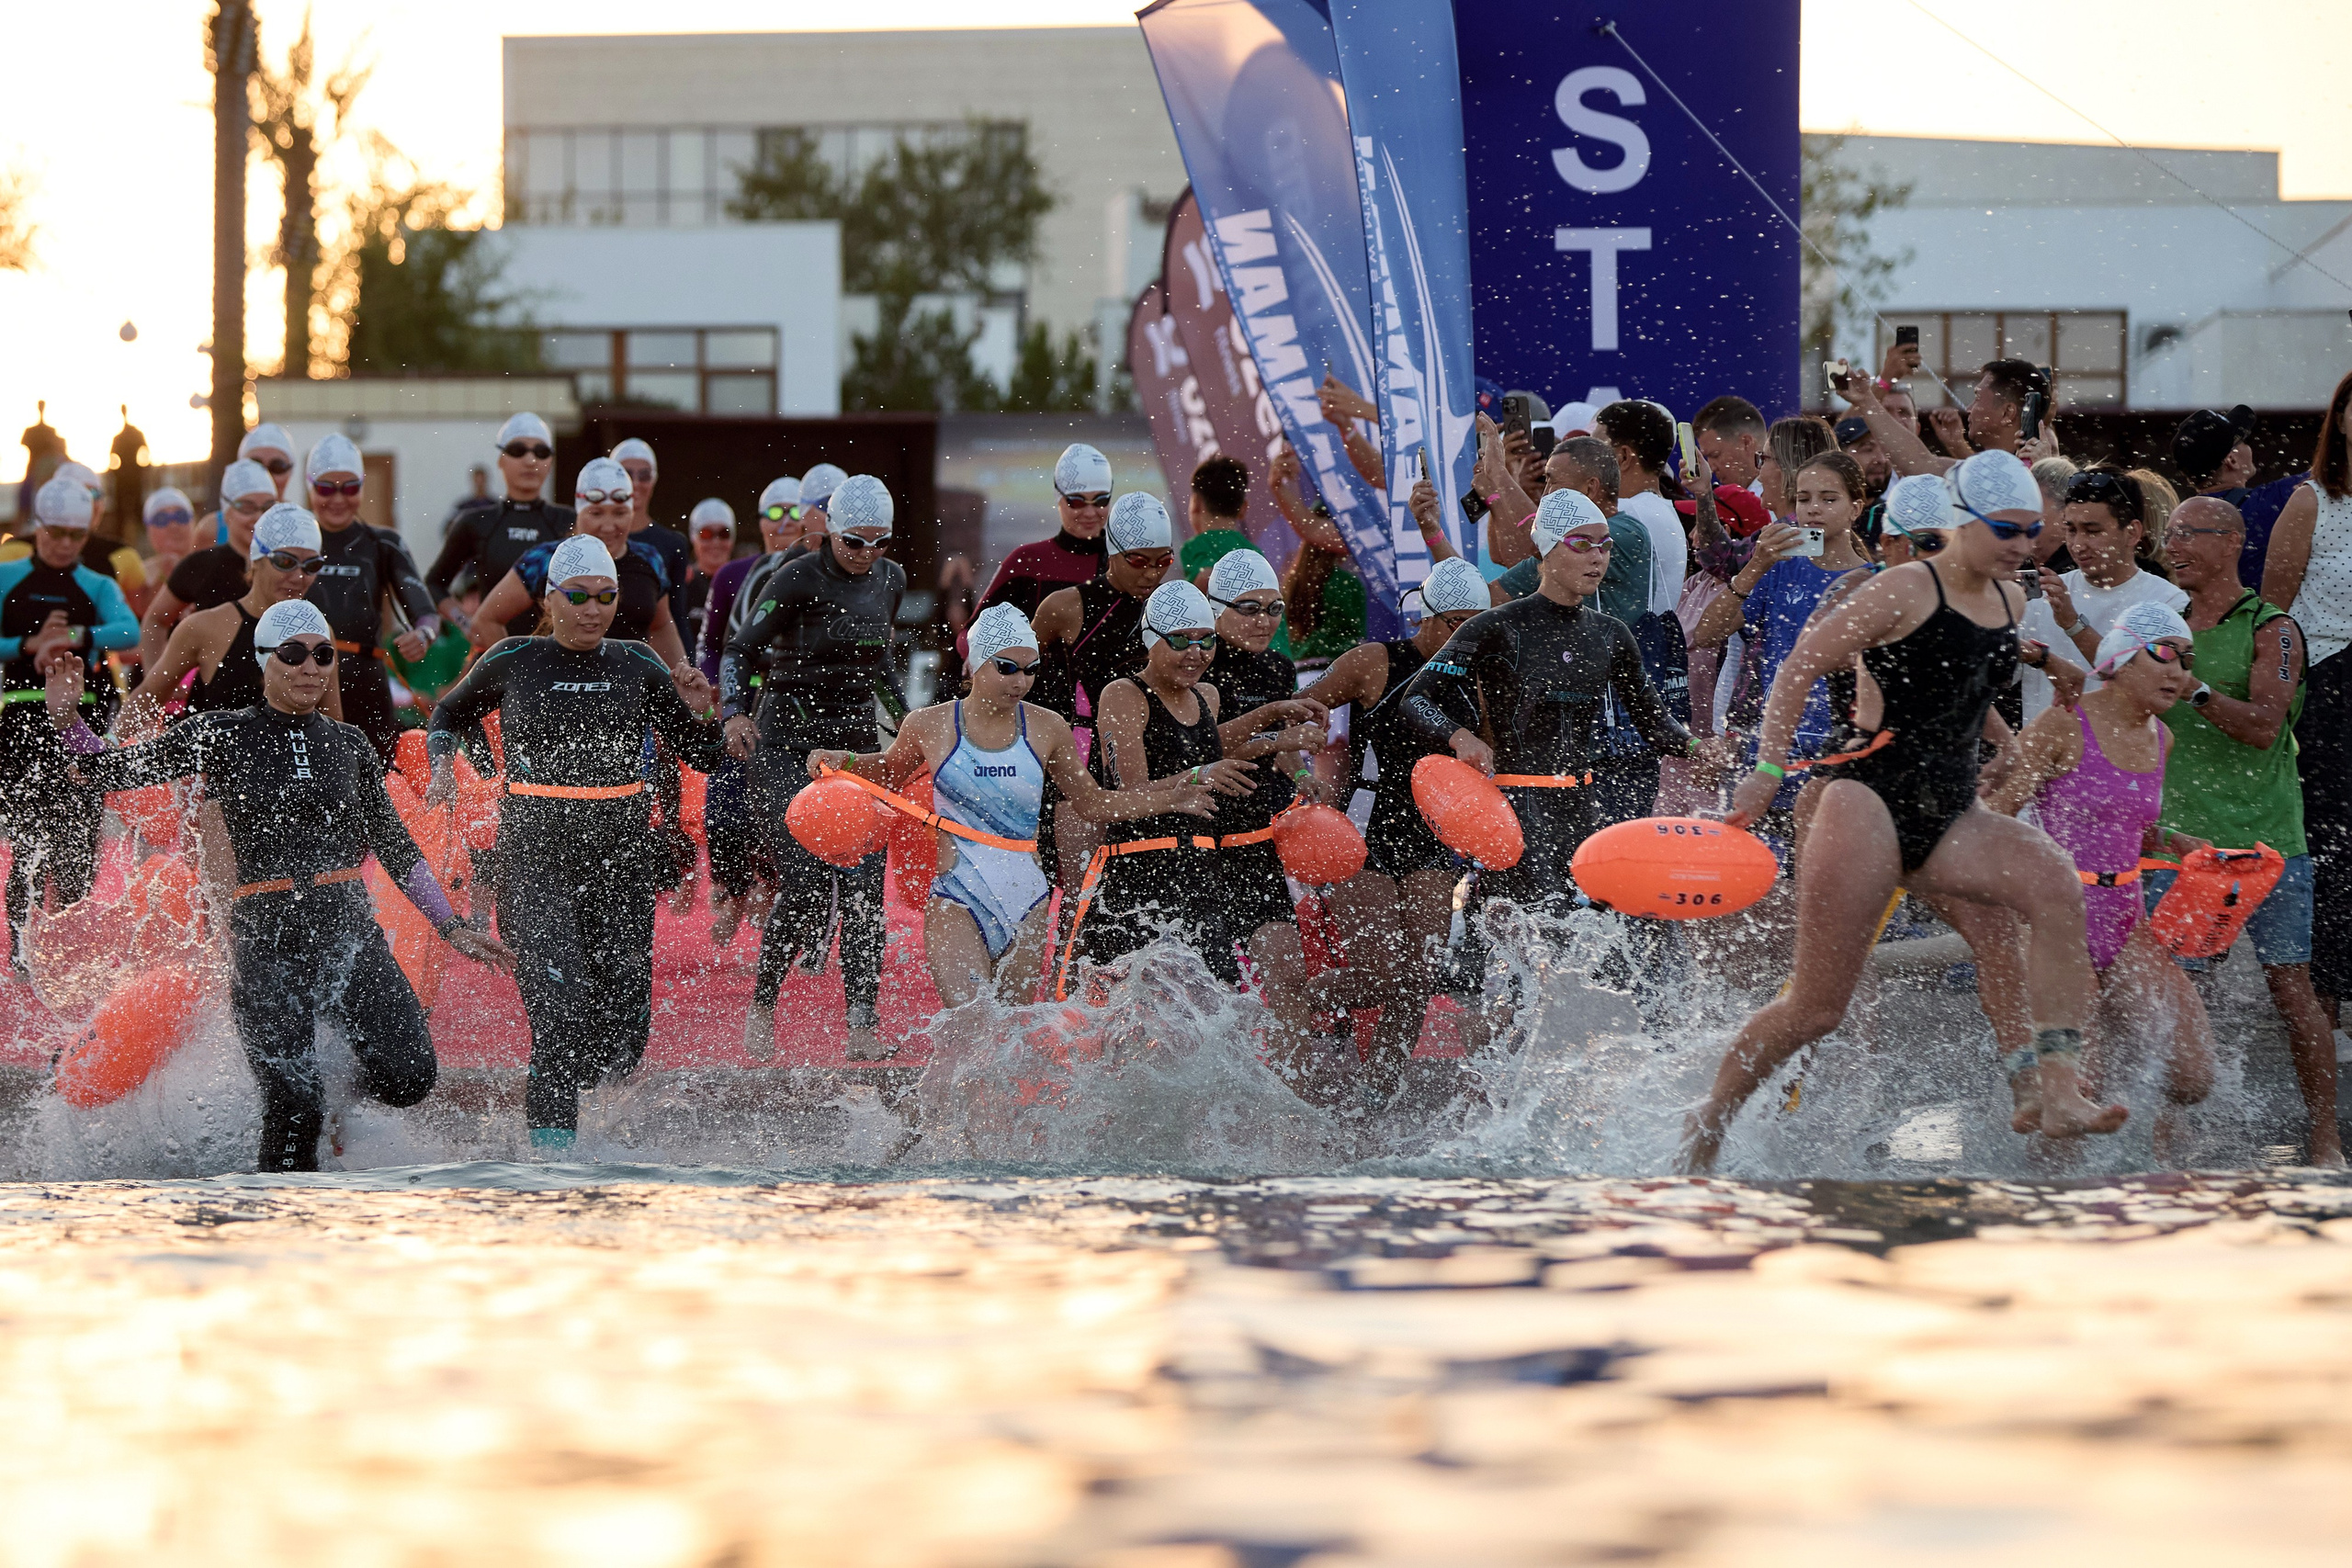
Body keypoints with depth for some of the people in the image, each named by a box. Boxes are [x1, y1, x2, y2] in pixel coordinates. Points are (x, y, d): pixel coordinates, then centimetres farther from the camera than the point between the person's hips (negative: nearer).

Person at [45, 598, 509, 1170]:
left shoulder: (349, 746, 12)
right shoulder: (223, 736, 2)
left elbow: (397, 848, 19)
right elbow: (104, 773, 3)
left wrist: (452, 928, 15)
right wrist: (65, 718, -14)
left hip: (350, 930, 3)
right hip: (268, 939, -3)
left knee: (408, 1080, -14)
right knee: (296, 1111, -14)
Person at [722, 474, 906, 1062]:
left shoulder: (890, 580, 7)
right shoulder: (796, 580, -11)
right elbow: (740, 651, -9)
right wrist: (735, 713, -26)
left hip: (855, 742, 5)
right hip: (786, 743, -5)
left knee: (863, 886, -6)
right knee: (807, 884, -16)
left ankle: (864, 1028, -7)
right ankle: (761, 1007, 5)